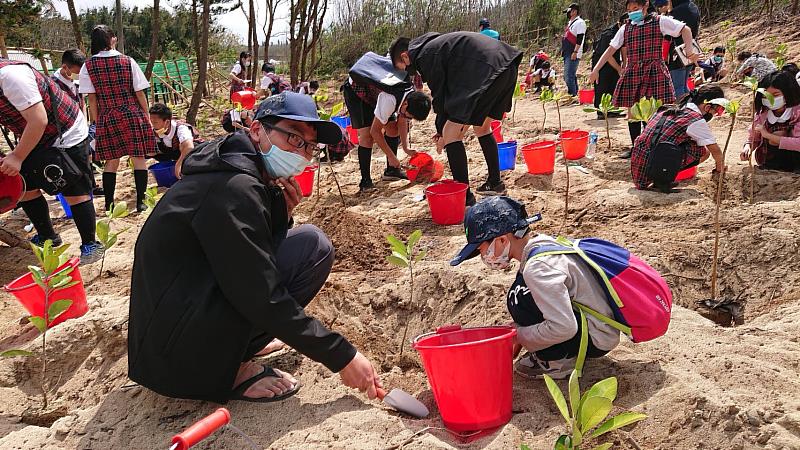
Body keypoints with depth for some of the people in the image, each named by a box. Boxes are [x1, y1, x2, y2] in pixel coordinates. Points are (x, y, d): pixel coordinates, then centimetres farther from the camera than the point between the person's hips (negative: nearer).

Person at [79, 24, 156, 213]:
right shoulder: (128, 61, -3)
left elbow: (92, 99, 0)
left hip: (106, 119, 1)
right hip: (133, 115, -1)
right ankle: (140, 201, 3)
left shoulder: (88, 66, -1)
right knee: (138, 158, 4)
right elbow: (140, 93, -1)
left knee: (111, 161, 9)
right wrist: (146, 116, 9)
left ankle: (109, 204, 11)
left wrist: (97, 122, 8)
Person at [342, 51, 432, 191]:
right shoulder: (390, 100, -41)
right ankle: (365, 180, -11)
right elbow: (375, 131, -32)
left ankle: (391, 170, 13)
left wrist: (406, 148, -8)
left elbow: (402, 122, -3)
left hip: (374, 89, 7)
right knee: (366, 135, -18)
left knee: (393, 128, 0)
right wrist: (392, 157, -25)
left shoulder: (412, 96, -18)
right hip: (355, 91, -7)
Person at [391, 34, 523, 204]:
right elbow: (453, 89, 28)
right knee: (482, 128, 28)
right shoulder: (436, 45, 28)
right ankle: (495, 182, 36)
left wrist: (443, 133, 14)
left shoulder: (425, 56, -2)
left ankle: (464, 195, -1)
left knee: (451, 135, -4)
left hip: (487, 71, -10)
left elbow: (440, 96, 0)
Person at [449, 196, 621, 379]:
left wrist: (518, 336, -17)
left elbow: (564, 328, -31)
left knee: (520, 299, -18)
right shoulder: (543, 242, 3)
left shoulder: (537, 267, -26)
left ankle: (558, 361, -3)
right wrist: (516, 332, 12)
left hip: (597, 338, -9)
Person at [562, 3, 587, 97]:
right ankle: (575, 93, 20)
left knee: (569, 76, -16)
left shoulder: (580, 22, -10)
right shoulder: (570, 22, 19)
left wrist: (575, 52, -23)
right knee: (567, 76, 13)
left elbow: (579, 39, -18)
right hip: (567, 54, 10)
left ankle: (572, 95, -14)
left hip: (573, 55, -10)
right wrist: (563, 50, 22)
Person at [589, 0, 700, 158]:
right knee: (632, 111, 6)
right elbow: (611, 49, 14)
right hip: (632, 73, 4)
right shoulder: (625, 28, 13)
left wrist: (689, 52, -13)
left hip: (654, 72, -4)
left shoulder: (659, 21, 2)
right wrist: (596, 69, 7)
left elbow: (685, 29, 1)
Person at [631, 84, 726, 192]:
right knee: (704, 151, 2)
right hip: (656, 169, -8)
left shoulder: (667, 110, 19)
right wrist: (720, 166, 29)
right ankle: (665, 180, -3)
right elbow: (715, 150, 7)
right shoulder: (696, 120, -3)